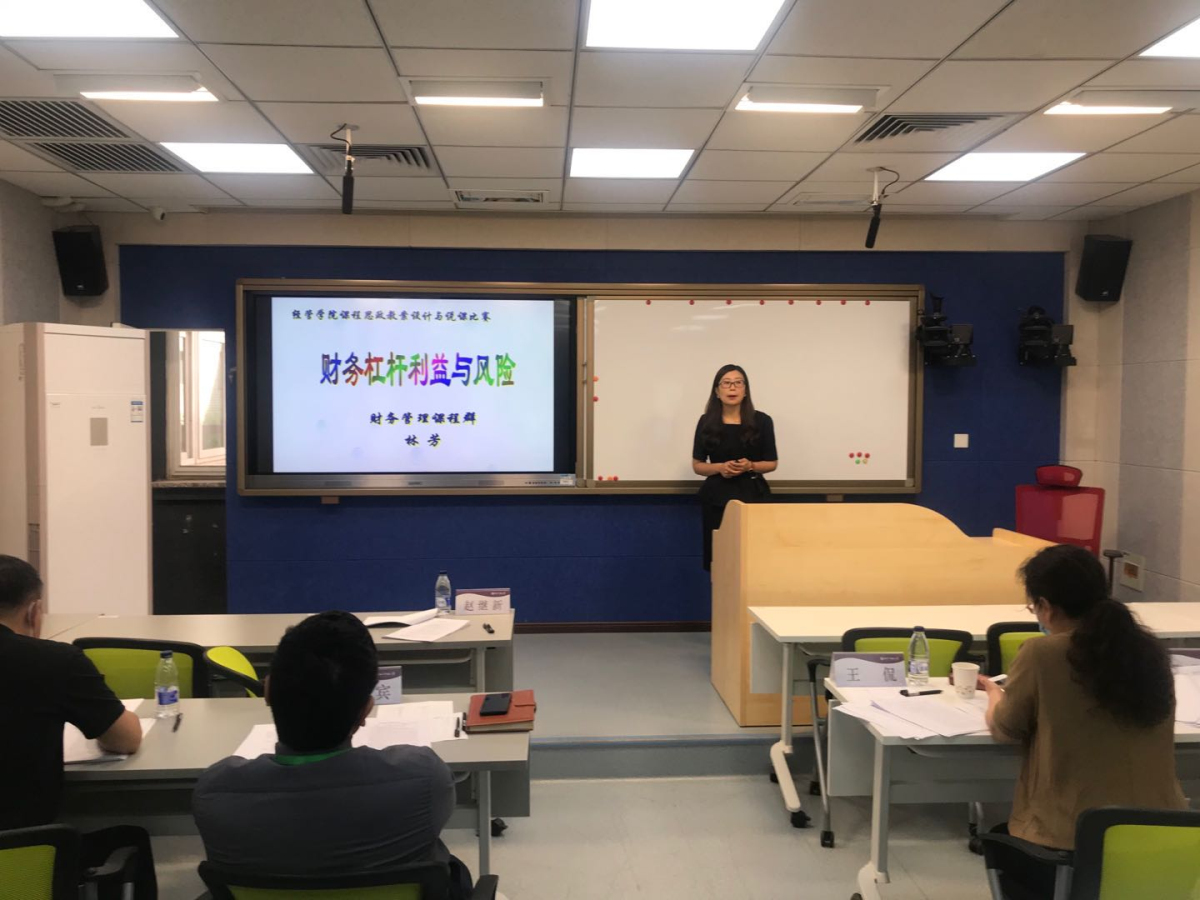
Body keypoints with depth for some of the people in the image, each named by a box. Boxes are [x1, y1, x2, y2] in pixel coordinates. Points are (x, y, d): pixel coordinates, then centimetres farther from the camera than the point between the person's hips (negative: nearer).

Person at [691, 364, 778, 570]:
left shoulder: (761, 421, 0)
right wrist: (720, 467, -11)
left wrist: (750, 466, -13)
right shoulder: (706, 422, 2)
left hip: (752, 494, -1)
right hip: (717, 497, 1)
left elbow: (772, 463, 7)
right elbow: (697, 465, 8)